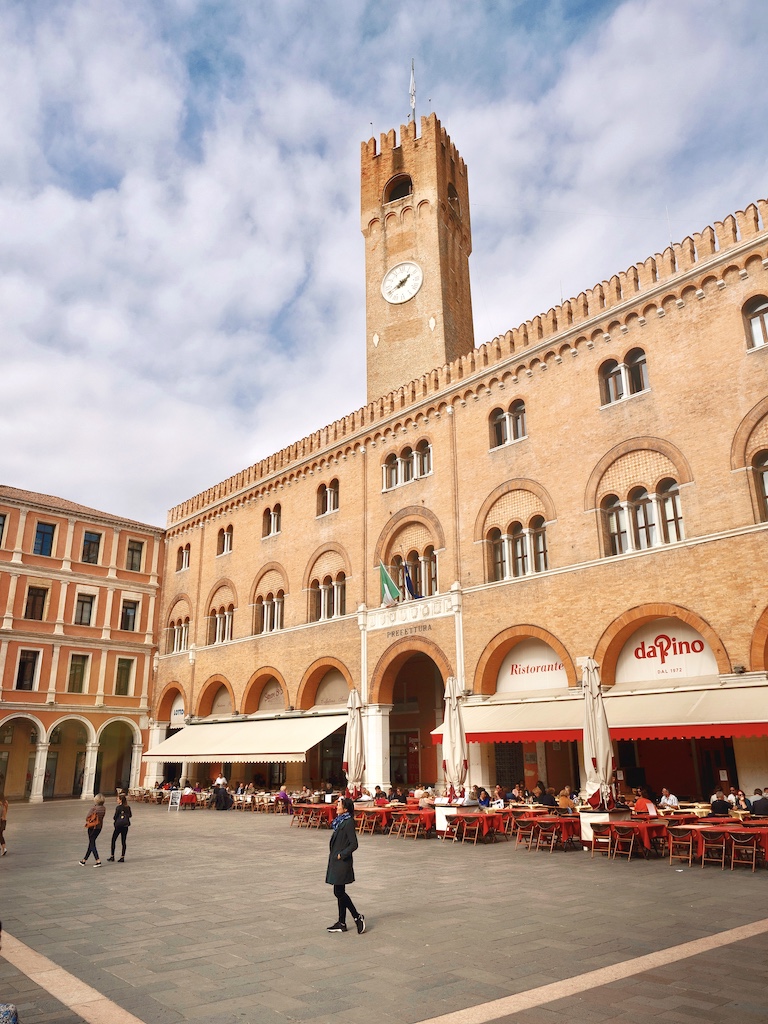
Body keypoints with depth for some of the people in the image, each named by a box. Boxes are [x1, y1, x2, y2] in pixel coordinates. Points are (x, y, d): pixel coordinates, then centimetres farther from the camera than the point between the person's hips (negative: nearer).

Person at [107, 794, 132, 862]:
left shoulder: (118, 807, -13)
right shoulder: (128, 807, 2)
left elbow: (115, 817, -10)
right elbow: (130, 815, 10)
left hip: (118, 826, -5)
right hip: (125, 826, 5)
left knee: (113, 840, 12)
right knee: (123, 841, 8)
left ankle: (112, 856, 15)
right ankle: (122, 857, 7)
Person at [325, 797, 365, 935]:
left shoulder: (348, 822, -18)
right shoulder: (339, 821, 9)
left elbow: (354, 844, -20)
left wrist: (341, 855, -17)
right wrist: (332, 852, 7)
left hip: (342, 862, -9)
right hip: (335, 861, 9)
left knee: (339, 892, -5)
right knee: (339, 893, 13)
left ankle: (357, 917, 7)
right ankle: (341, 923, 21)